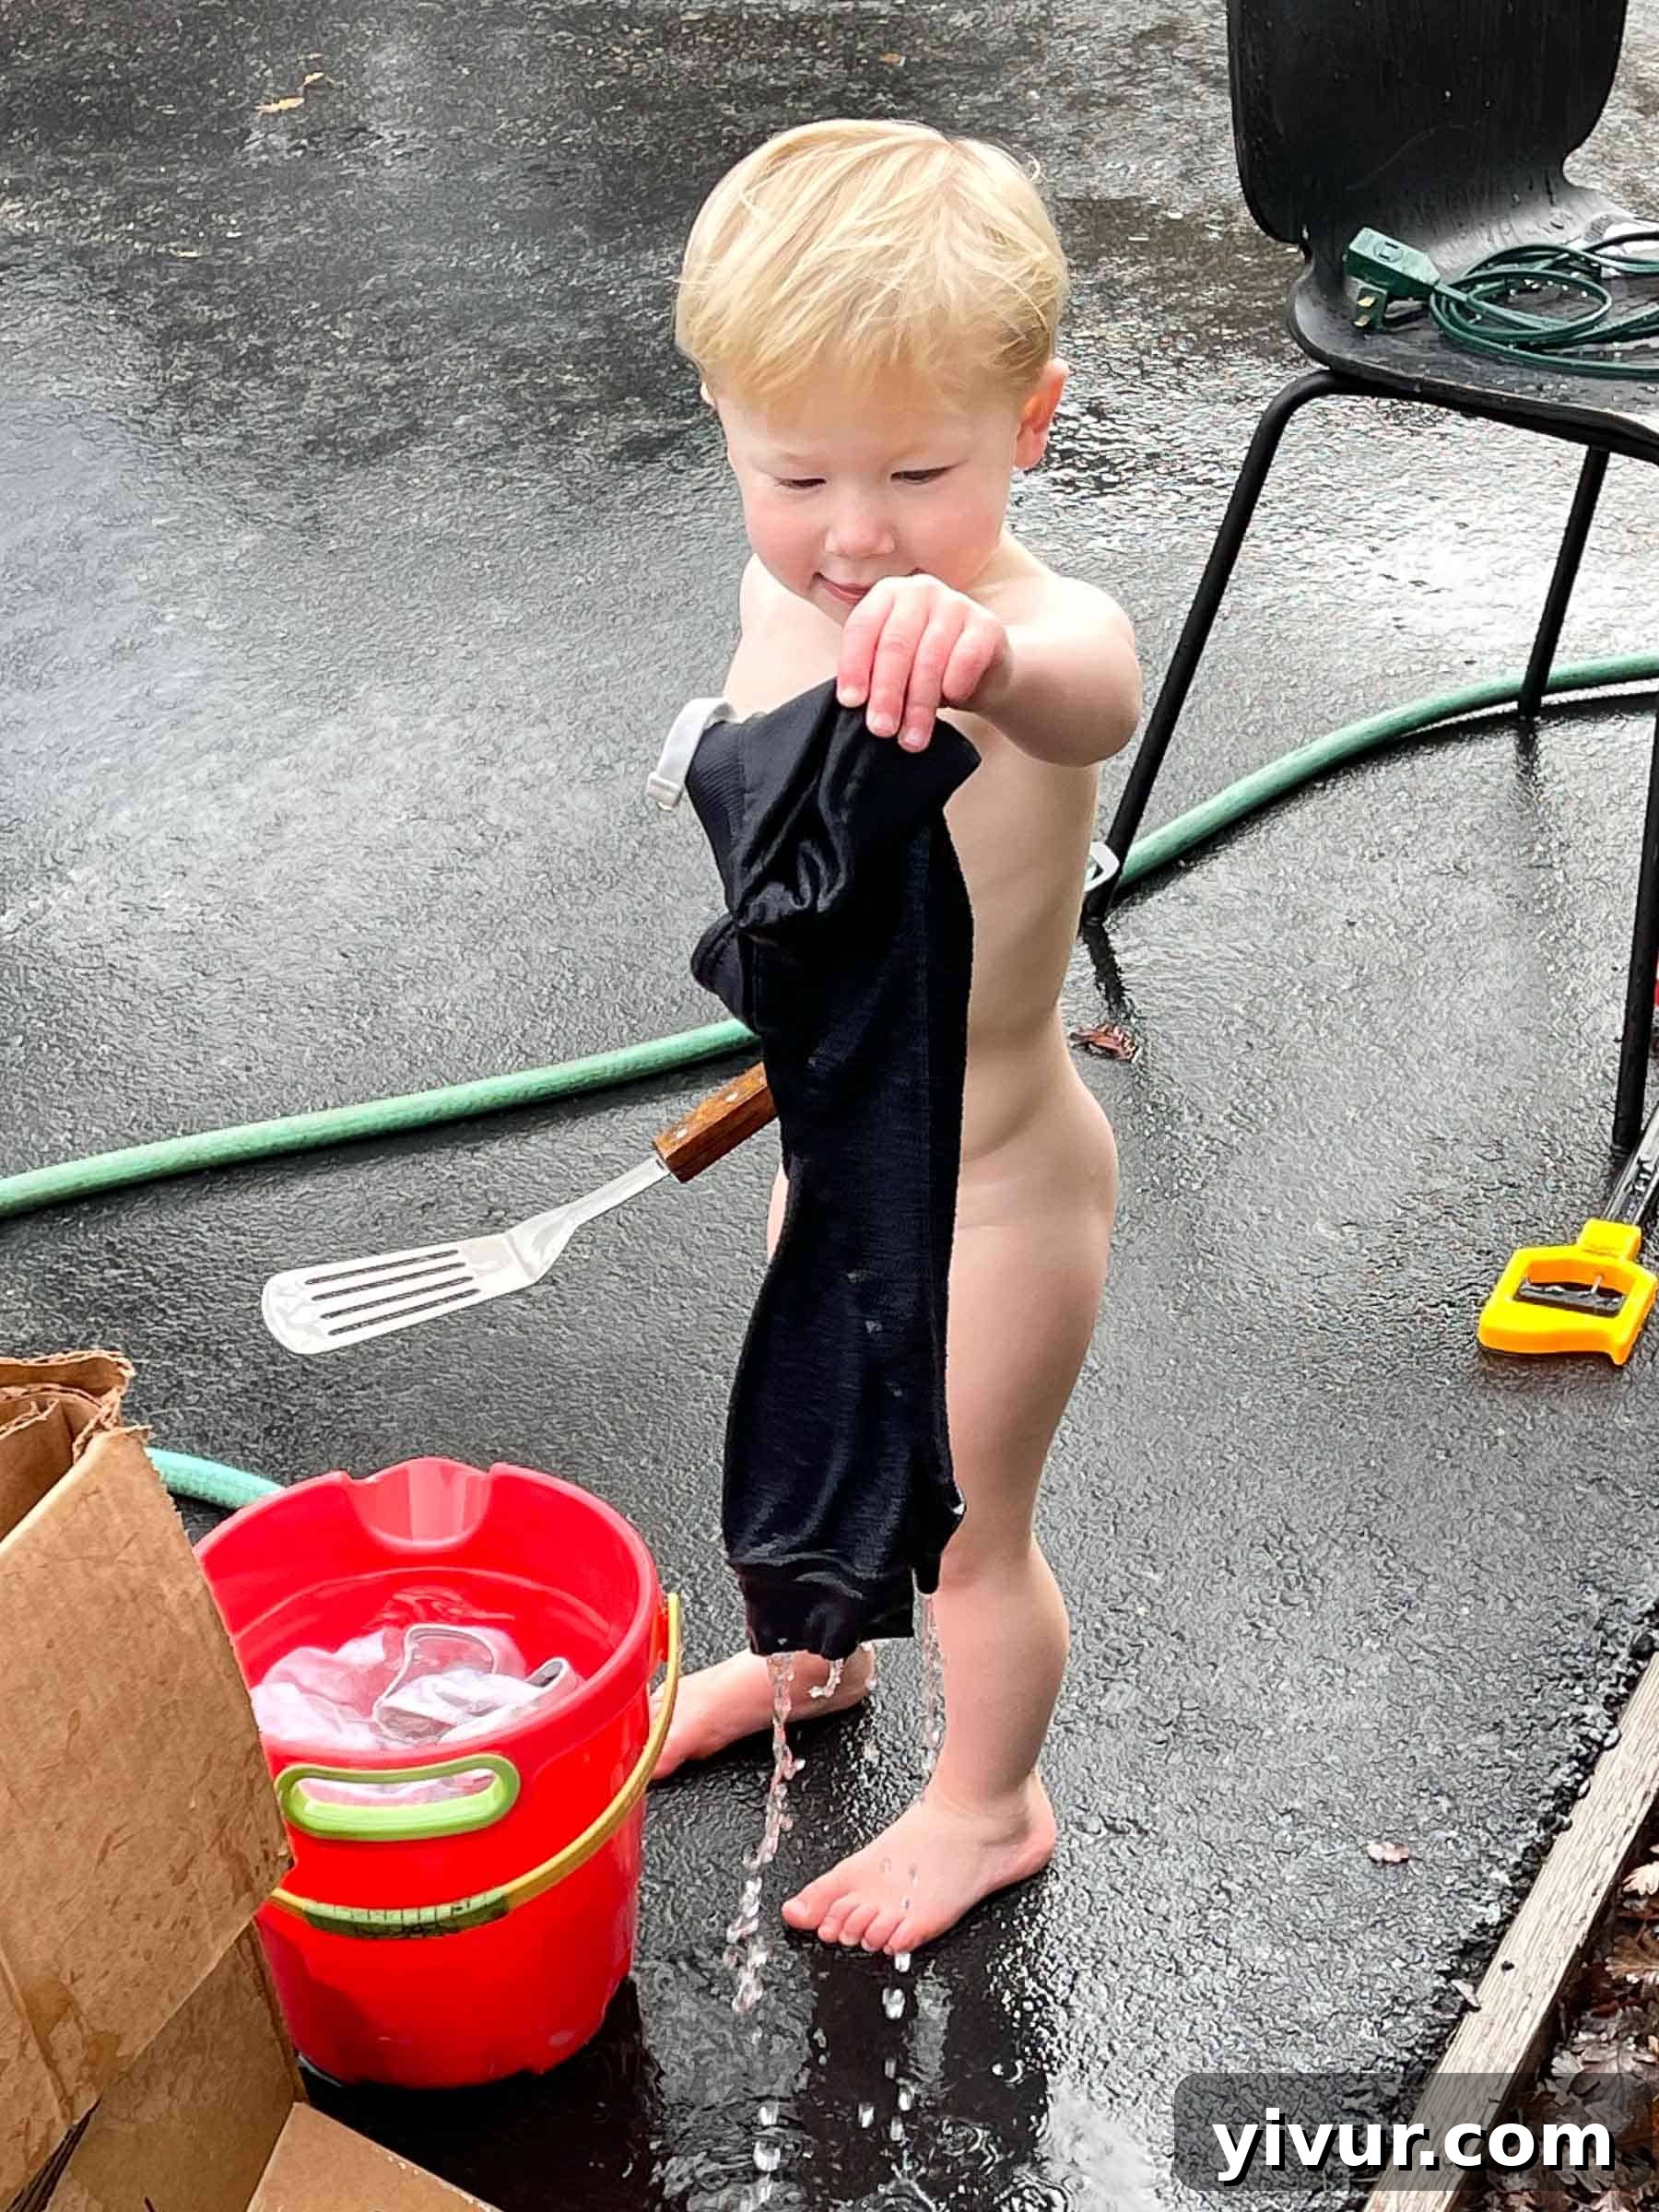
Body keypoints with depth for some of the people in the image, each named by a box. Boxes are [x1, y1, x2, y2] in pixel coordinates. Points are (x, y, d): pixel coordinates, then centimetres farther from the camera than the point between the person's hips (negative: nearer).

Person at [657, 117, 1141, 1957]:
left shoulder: (1031, 630, -34)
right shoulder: (783, 589, -9)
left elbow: (1092, 700, -60)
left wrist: (979, 648, -83)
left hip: (991, 1185, -7)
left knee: (966, 1527, 15)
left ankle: (988, 1804, 45)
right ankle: (812, 1660, 62)